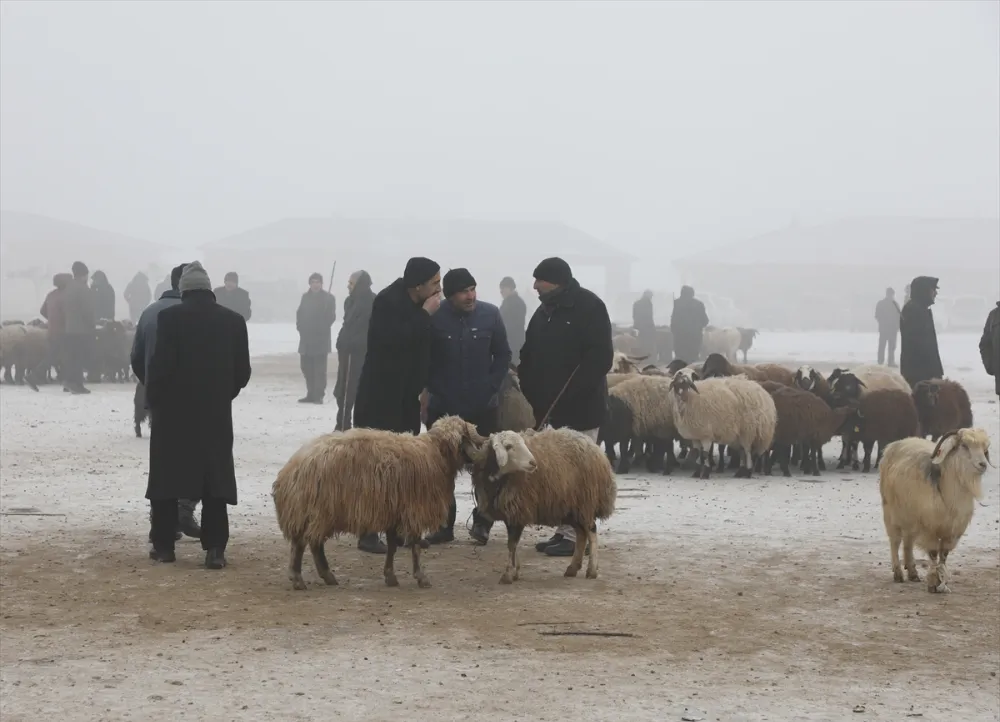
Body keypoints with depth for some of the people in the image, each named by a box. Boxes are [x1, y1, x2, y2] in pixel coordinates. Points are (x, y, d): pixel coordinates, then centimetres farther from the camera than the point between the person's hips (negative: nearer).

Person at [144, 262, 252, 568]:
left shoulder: (170, 317, -8)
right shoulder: (234, 320, 2)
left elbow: (160, 364, -12)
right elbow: (243, 371, 3)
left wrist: (153, 399, 1)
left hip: (173, 410, -2)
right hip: (216, 413, 2)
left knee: (167, 477, 8)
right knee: (215, 480, 2)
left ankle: (164, 545, 11)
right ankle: (215, 549, -4)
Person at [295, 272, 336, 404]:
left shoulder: (328, 298, -1)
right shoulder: (305, 297, 13)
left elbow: (331, 317, -4)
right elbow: (300, 314, 15)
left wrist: (322, 329, -10)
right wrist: (300, 326, 1)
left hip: (321, 338, -5)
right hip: (306, 338, 5)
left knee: (319, 368, -9)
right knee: (306, 366, 8)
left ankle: (319, 395, -8)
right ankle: (311, 394, 16)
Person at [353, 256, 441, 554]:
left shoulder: (419, 306, 6)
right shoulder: (387, 302, -16)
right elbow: (395, 339, -31)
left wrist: (424, 388, 10)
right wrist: (425, 314, -22)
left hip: (406, 398, 8)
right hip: (380, 398, -7)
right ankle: (369, 532, -4)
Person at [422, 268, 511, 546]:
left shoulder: (490, 314, -4)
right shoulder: (434, 318, -8)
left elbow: (502, 355, 4)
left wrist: (491, 387, -4)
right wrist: (435, 388, -6)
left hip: (483, 407, 0)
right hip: (443, 407, 0)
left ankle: (482, 522, 15)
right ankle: (444, 524, 13)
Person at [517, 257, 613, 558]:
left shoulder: (588, 307, -11)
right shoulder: (544, 311, 13)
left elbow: (600, 357, -18)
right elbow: (530, 357, 16)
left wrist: (574, 392, -23)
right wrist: (533, 393, 3)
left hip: (581, 407, -8)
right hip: (552, 407, 8)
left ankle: (577, 535, -2)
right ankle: (564, 531, 18)